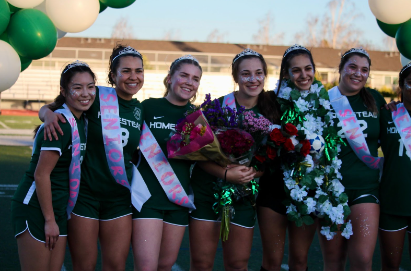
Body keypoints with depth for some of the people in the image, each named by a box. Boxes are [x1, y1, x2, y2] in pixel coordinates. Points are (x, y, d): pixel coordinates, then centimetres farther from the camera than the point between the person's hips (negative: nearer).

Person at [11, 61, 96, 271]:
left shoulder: (80, 121, 6)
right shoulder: (61, 125, -19)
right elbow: (41, 174, -20)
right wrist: (49, 220, -16)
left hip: (58, 207, 8)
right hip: (34, 208, -8)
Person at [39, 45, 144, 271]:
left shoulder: (141, 110, 5)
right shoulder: (97, 97, -8)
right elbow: (47, 109, -3)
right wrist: (48, 114, -24)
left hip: (119, 196, 4)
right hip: (85, 191, -3)